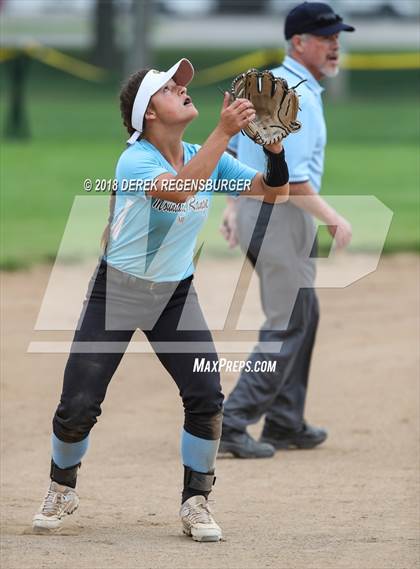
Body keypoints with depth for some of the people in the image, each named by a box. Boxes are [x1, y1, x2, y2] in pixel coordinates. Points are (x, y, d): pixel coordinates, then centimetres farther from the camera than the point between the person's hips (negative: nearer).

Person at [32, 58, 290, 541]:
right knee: (78, 406, -4)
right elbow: (178, 188, -41)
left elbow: (271, 192, -7)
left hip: (176, 294, 4)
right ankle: (62, 488, 24)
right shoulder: (134, 161, -22)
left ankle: (195, 502, 5)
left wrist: (274, 148, -26)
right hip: (117, 291, -4)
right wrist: (225, 132, -45)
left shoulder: (208, 158, -3)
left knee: (207, 397, -12)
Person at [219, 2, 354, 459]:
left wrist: (231, 207, 23)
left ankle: (284, 424, 22)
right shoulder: (297, 98, -20)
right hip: (281, 217, -10)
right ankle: (232, 425, -10)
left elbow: (232, 145, 19)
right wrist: (334, 220, -18)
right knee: (287, 325, -6)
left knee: (303, 315, 18)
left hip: (253, 210, 10)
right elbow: (291, 179, -26)